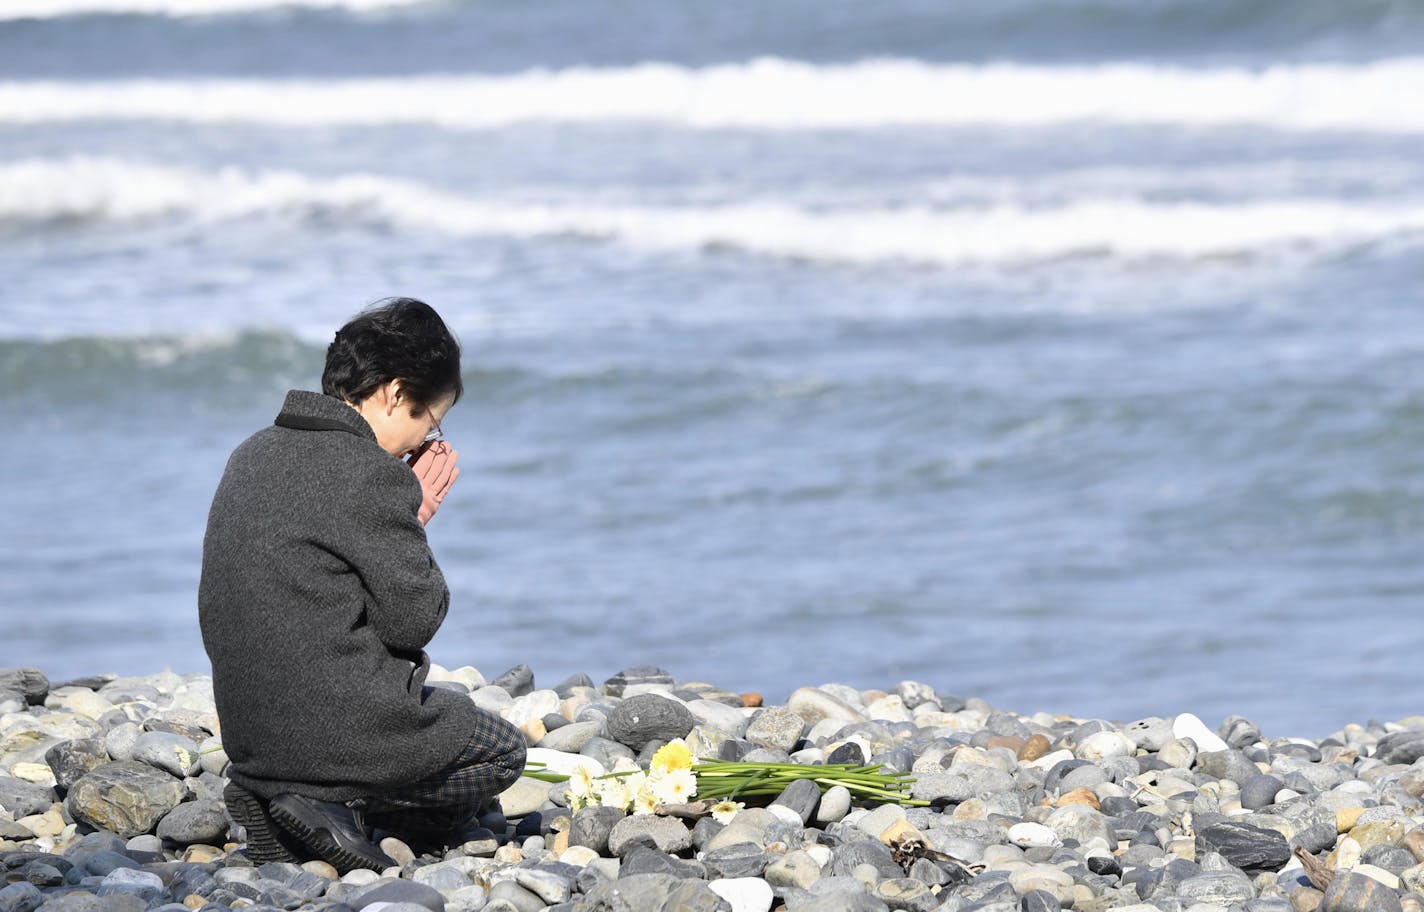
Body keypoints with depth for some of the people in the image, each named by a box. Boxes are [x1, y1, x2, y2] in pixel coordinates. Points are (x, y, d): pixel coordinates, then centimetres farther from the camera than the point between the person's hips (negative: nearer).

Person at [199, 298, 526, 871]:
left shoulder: (252, 456, 10)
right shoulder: (373, 475, -17)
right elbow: (412, 620, -13)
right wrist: (416, 524, 2)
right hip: (344, 730, -8)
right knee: (502, 753, 16)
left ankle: (272, 802, 8)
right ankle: (344, 806, -5)